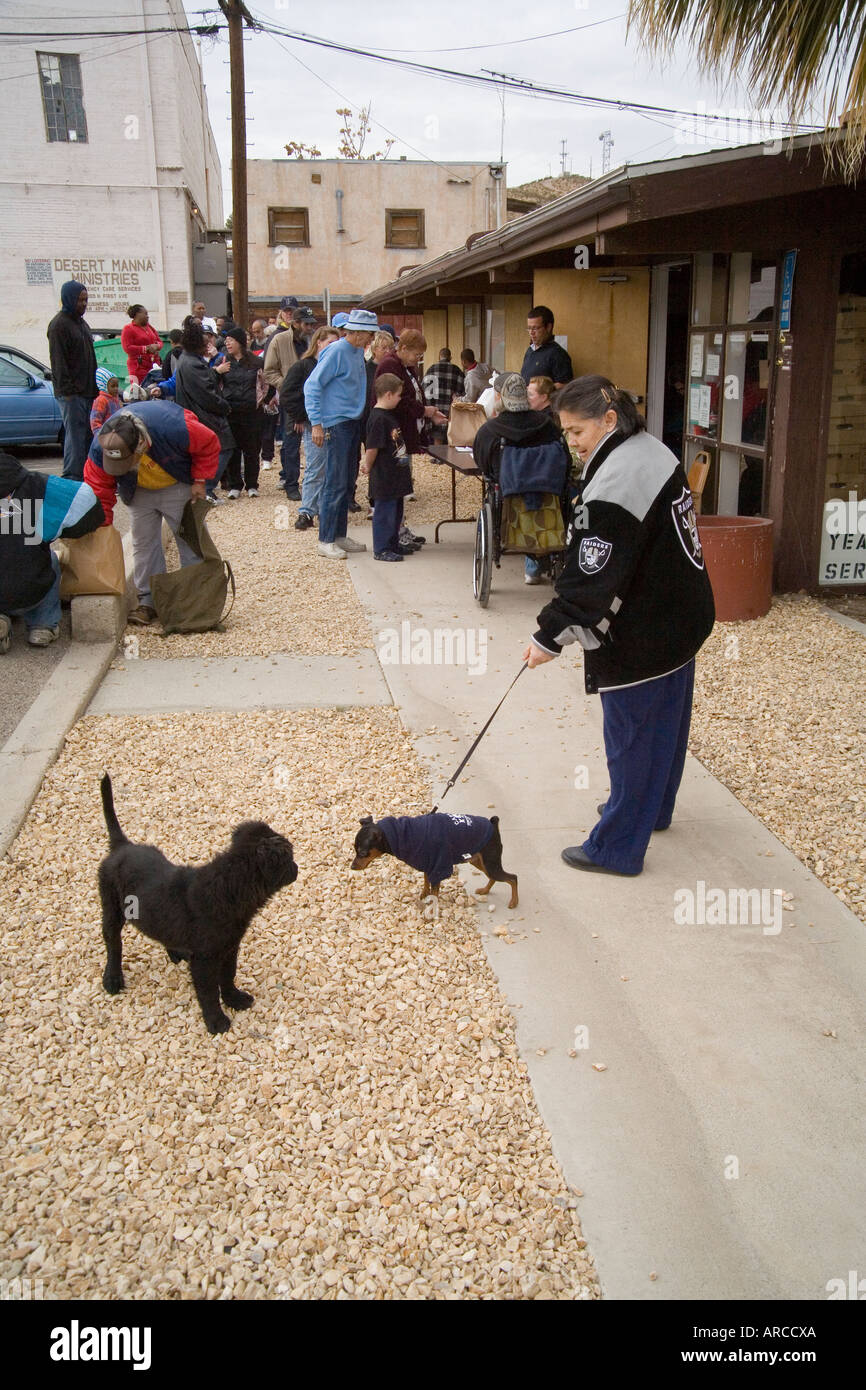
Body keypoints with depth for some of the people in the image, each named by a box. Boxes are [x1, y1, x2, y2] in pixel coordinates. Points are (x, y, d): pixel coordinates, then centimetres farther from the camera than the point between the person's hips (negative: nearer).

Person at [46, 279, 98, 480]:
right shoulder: (59, 324, -9)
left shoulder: (82, 323, 19)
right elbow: (58, 360, -14)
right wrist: (67, 390, -19)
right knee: (75, 435, -9)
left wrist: (94, 387, 20)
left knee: (88, 435, 9)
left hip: (87, 390, 9)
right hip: (71, 394, -9)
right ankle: (72, 479, -6)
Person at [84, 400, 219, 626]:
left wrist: (199, 481, -19)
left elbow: (209, 444, -22)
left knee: (191, 539, -2)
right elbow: (98, 492, -19)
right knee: (143, 543, 1)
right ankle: (149, 600, 10)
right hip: (140, 493, 3)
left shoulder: (173, 427, -40)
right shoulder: (99, 449, -30)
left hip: (178, 486, -2)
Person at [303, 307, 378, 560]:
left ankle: (339, 535, 19)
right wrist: (316, 423, -19)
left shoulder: (358, 352, 13)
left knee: (346, 483, 11)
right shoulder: (336, 351, -13)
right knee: (335, 484, -7)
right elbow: (312, 386, -15)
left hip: (353, 423, 9)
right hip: (336, 424, -9)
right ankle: (325, 541, -2)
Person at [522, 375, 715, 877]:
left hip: (640, 637, -10)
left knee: (630, 735, 1)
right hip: (683, 618, 10)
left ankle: (617, 848, 14)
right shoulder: (656, 452, 5)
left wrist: (551, 637, -19)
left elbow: (591, 578, -26)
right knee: (666, 720, 23)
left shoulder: (613, 485, -26)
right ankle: (653, 808, 43)